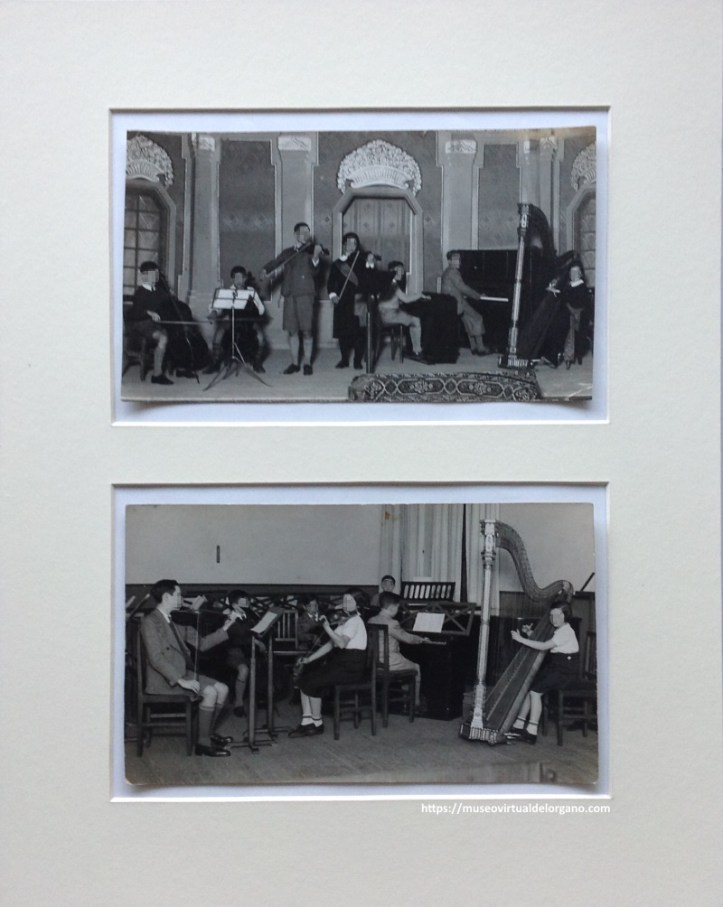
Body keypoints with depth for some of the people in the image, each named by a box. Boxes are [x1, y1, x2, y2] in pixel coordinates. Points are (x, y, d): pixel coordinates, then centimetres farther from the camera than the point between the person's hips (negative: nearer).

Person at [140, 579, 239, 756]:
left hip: (183, 672, 9)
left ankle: (209, 733, 14)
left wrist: (224, 629, 5)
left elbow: (201, 643, 15)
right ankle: (203, 743, -13)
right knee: (210, 692, -22)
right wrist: (180, 680, -28)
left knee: (222, 689, -1)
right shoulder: (150, 622, -13)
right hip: (163, 678, -9)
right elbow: (156, 659, -23)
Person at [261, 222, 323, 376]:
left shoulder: (312, 250, 6)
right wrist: (265, 270, -10)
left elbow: (314, 272, -6)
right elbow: (275, 262, 11)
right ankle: (295, 362, 11)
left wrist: (315, 258, -25)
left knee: (307, 330, -6)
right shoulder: (287, 253, 17)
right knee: (292, 330, 4)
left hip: (305, 293, -3)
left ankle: (307, 362, 3)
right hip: (289, 294, 3)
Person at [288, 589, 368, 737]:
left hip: (350, 667, -9)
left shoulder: (355, 621, -11)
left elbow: (342, 643, -28)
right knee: (304, 679, -4)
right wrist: (309, 659, 11)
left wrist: (328, 628, -27)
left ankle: (317, 723, -3)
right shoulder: (346, 621, 20)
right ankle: (307, 723, -7)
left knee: (312, 683, -19)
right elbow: (330, 644, 17)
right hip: (340, 663, 9)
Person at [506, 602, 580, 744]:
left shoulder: (566, 632, -17)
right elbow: (545, 646, 17)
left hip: (566, 673, -9)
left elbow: (544, 646, -23)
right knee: (528, 687, -1)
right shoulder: (557, 631, 13)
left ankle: (532, 732, -16)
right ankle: (518, 726, 1)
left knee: (535, 690, -20)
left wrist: (521, 639, -21)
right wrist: (530, 636, 3)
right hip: (554, 669, 9)